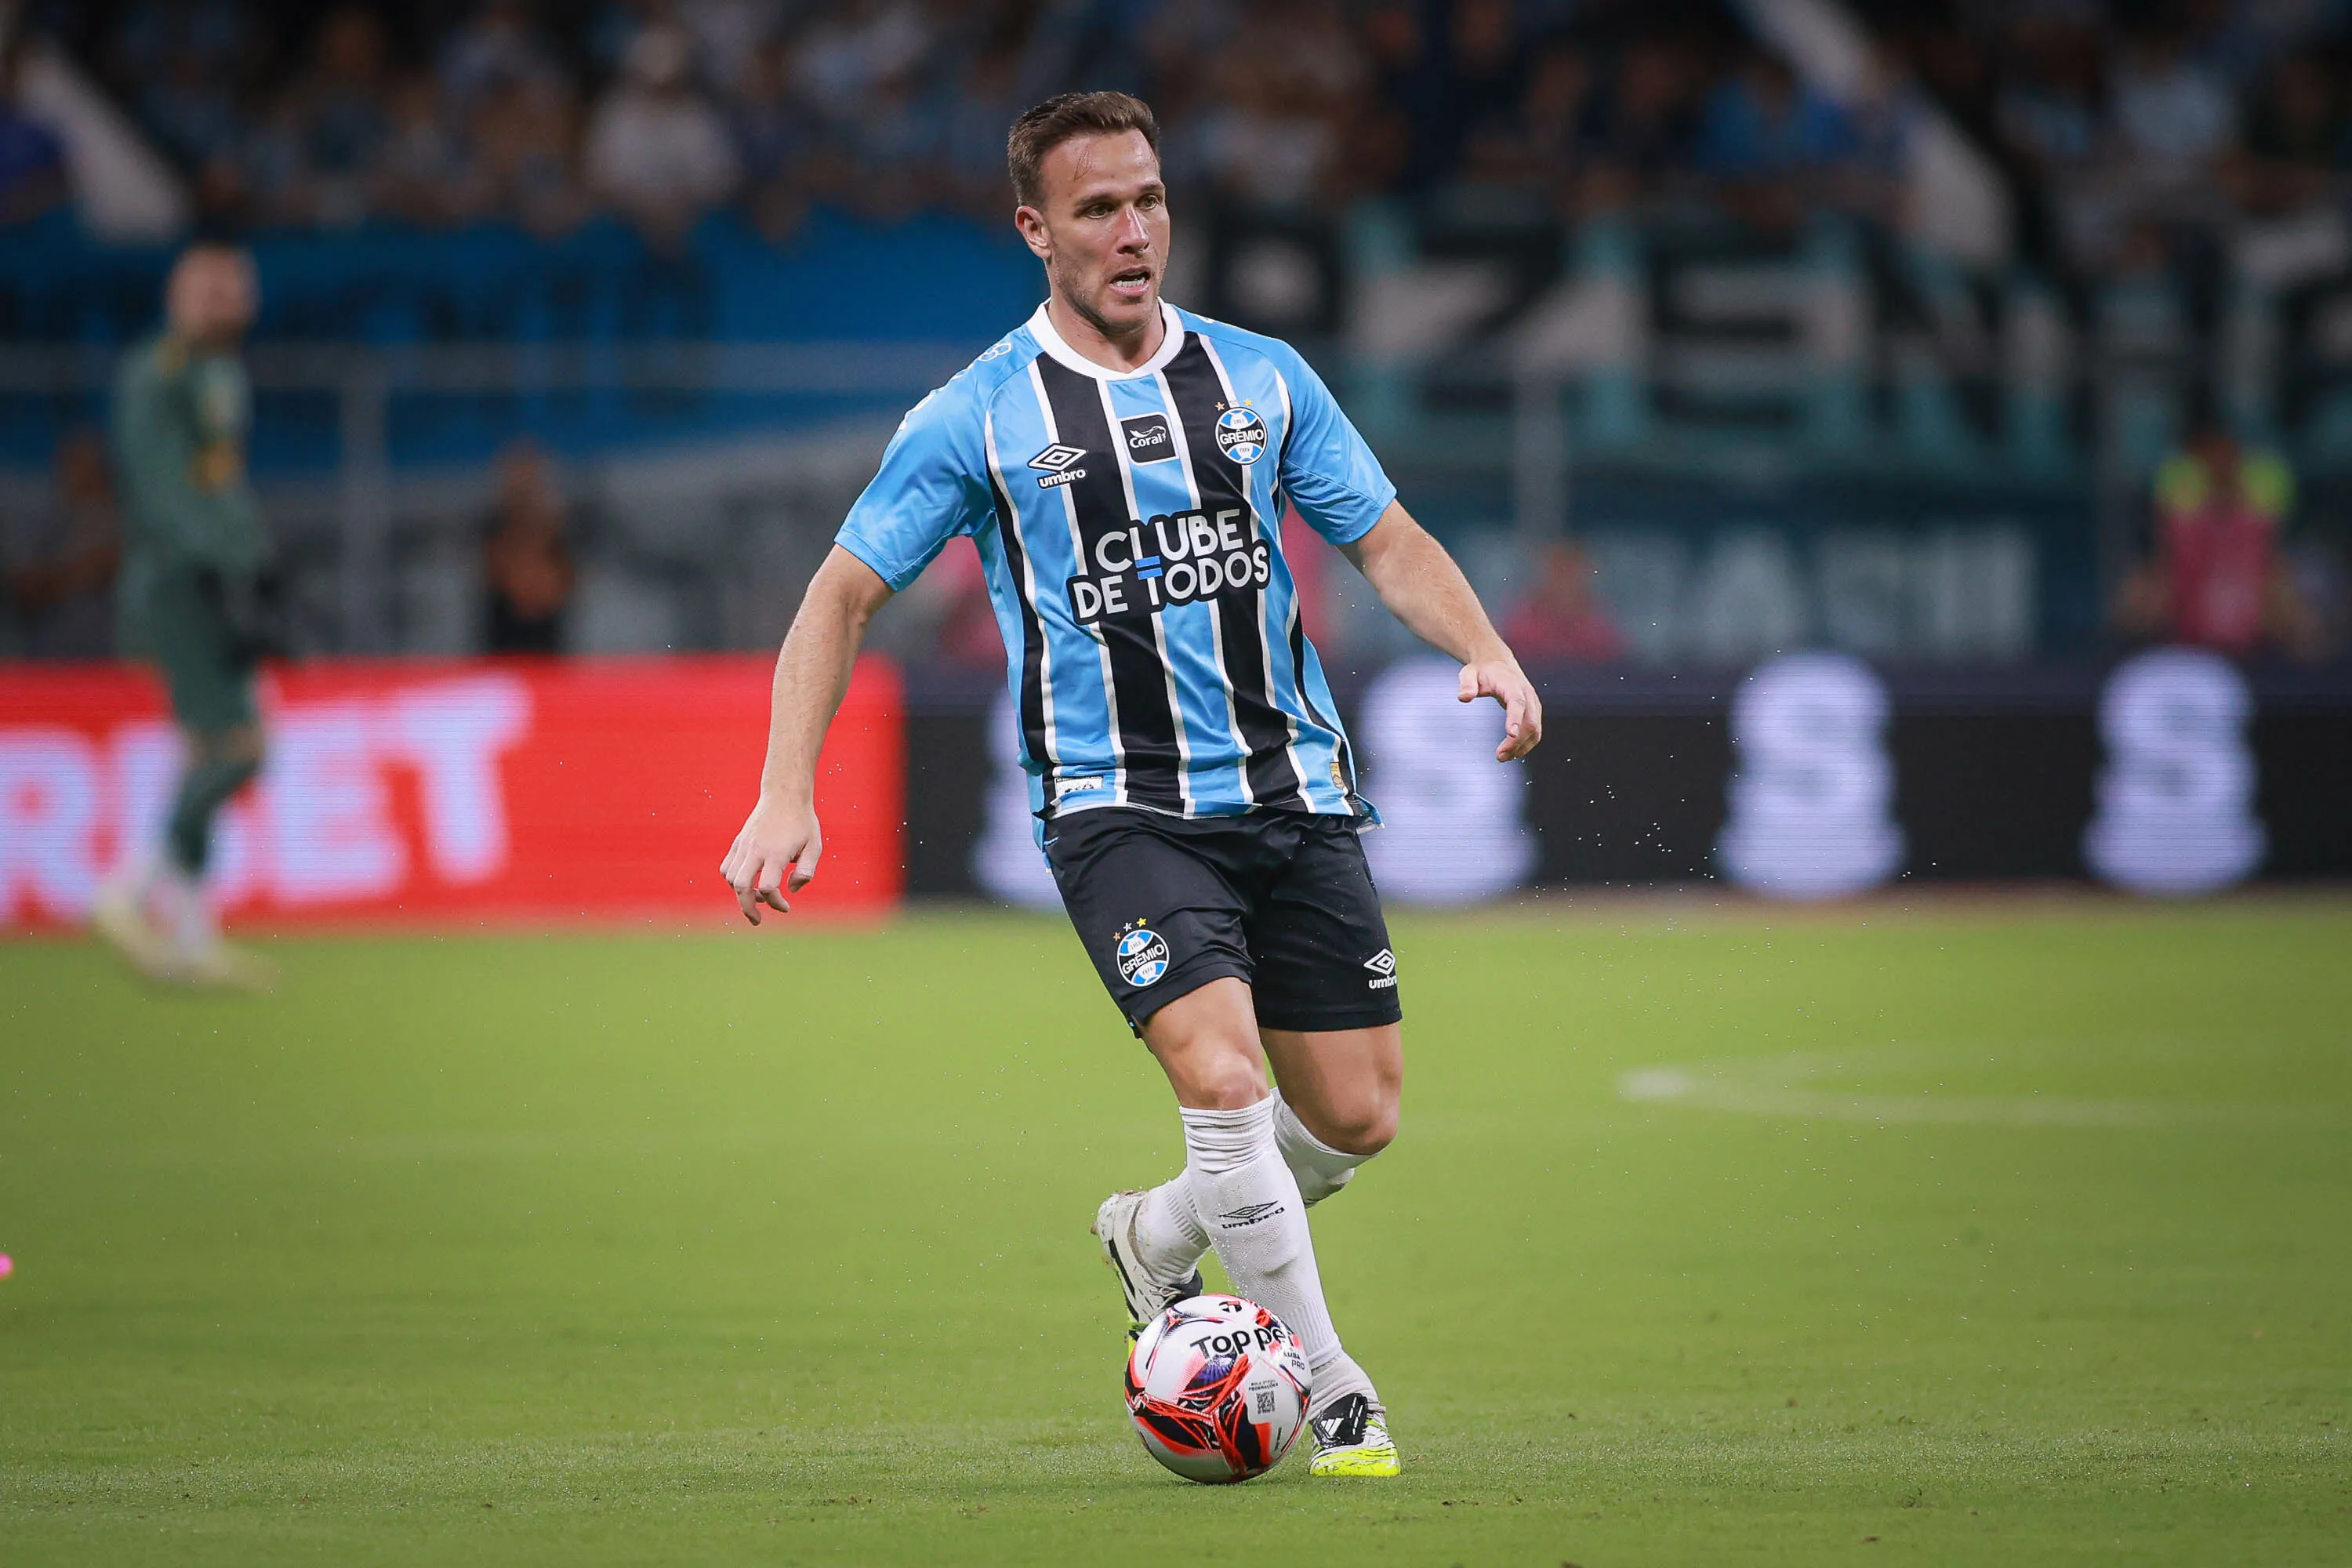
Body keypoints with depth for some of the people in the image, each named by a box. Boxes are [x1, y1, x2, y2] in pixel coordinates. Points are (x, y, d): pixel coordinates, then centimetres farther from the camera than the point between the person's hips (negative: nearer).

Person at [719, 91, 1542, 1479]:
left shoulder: (1262, 377, 7)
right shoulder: (978, 417, -2)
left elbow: (1387, 539, 12)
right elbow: (845, 595, 1)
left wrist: (1487, 649, -8)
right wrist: (785, 797, -9)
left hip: (1293, 794, 4)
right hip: (1117, 806, -4)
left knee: (1357, 1117, 3)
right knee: (1223, 1076, -23)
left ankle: (1157, 1240, 33)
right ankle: (1334, 1393, -10)